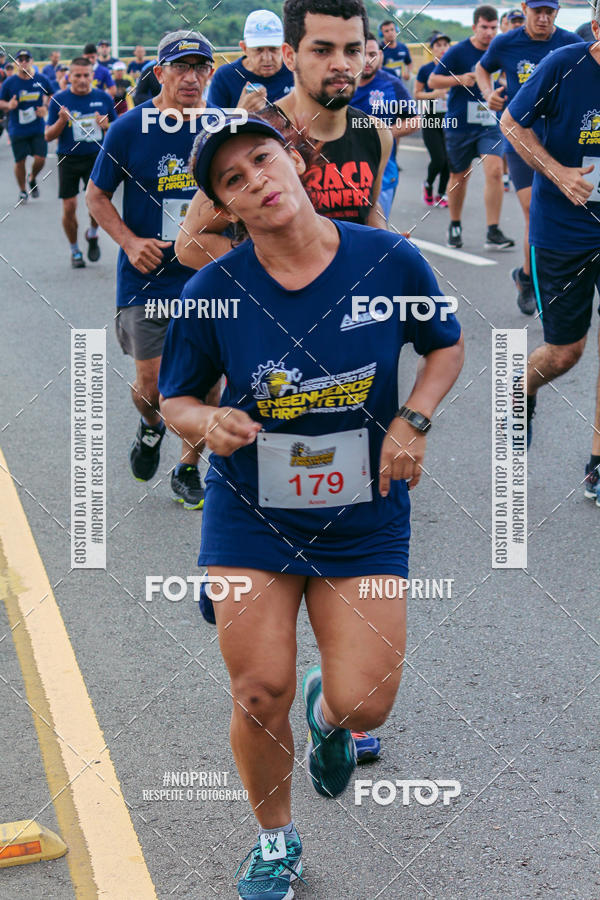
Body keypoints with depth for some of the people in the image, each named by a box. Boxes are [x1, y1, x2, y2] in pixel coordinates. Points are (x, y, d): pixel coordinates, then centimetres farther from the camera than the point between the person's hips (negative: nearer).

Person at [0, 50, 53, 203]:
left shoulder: (42, 80, -1)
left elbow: (51, 96, 15)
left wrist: (46, 107, -2)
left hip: (38, 128, 1)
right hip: (18, 130, 0)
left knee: (40, 159, -8)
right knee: (20, 161, 4)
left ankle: (32, 179, 26)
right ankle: (23, 191, 25)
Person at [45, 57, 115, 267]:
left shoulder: (103, 98, 2)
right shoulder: (59, 99, -2)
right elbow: (48, 136, -1)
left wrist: (106, 126, -12)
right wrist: (62, 121, -20)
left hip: (95, 157, 0)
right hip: (68, 160, 0)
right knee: (69, 207, -1)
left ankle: (92, 234, 15)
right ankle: (74, 249, 21)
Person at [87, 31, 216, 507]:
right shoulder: (130, 128, -6)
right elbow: (97, 195, 3)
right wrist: (130, 240, -11)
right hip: (147, 277, -1)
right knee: (152, 385, 0)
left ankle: (189, 468, 22)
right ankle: (151, 427, 36)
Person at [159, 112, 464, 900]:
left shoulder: (389, 260, -10)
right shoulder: (213, 291, -11)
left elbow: (447, 345, 8)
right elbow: (174, 400, 2)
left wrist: (413, 421, -9)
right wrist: (208, 421, -21)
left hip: (365, 517, 0)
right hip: (252, 516, 0)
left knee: (366, 704, -5)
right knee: (260, 692, -3)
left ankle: (326, 711, 36)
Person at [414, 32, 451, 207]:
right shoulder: (425, 70, -3)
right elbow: (416, 94, 2)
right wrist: (434, 94, -14)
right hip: (431, 119, -3)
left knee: (448, 160, -1)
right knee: (438, 160, -11)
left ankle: (441, 194, 15)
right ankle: (428, 184, 19)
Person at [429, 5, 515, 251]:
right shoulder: (458, 52, -7)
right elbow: (433, 81, -4)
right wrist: (459, 80, -19)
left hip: (490, 124, 1)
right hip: (459, 125, -1)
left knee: (494, 170, -16)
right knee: (459, 176, 11)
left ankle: (493, 233, -13)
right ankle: (455, 226, 33)